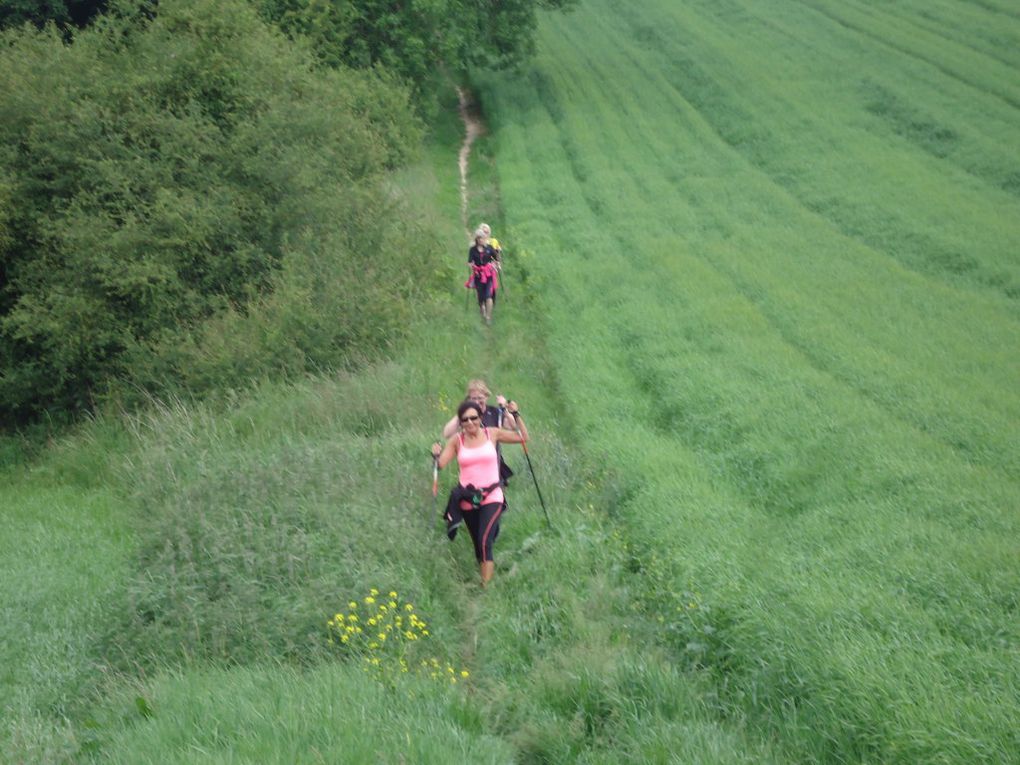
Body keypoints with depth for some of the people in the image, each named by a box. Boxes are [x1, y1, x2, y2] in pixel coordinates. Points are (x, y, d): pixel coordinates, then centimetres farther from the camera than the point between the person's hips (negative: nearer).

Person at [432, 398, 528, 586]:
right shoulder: (456, 440, 0)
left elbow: (523, 438, 6)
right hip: (468, 499, 2)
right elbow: (441, 464, -4)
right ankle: (485, 574, 31)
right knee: (478, 543, 11)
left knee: (485, 541, -21)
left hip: (492, 497, -2)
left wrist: (516, 416, -3)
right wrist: (437, 455, -25)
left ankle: (486, 584, -21)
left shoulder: (492, 434, 1)